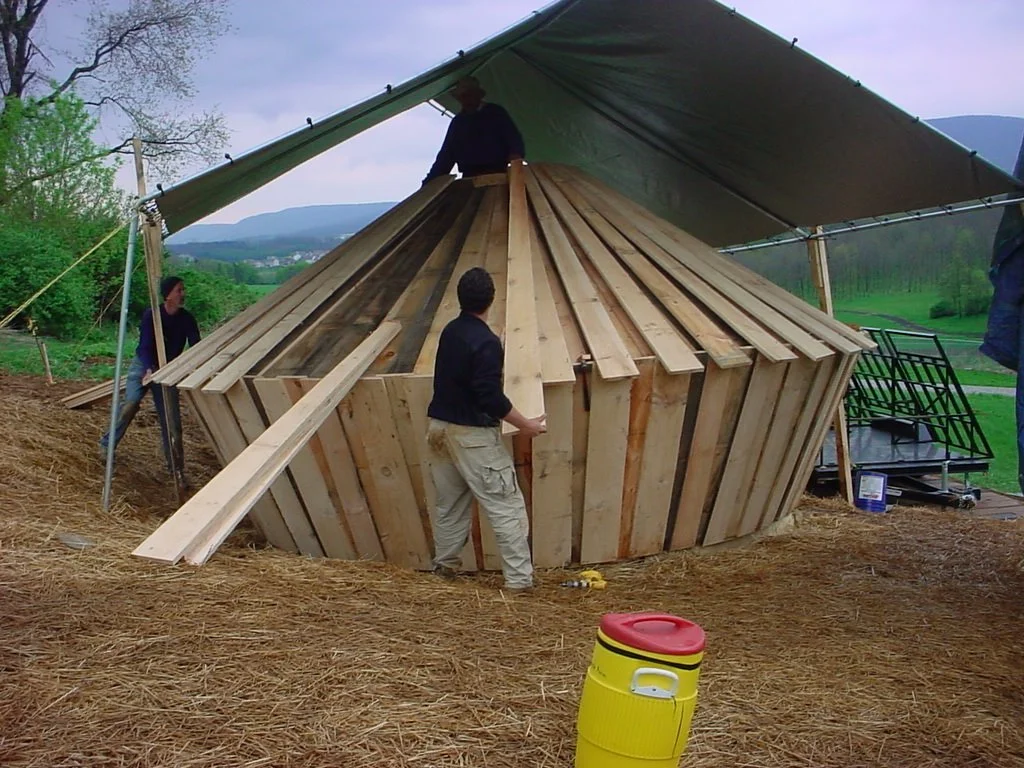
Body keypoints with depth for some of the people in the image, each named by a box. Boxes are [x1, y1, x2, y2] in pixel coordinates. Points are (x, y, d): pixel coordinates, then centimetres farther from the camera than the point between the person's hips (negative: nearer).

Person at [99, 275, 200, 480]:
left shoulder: (187, 319, -10)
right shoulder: (151, 315, -18)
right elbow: (145, 346, -24)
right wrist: (149, 370, -41)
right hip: (143, 365, -2)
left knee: (171, 417, -4)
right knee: (131, 403, -24)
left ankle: (175, 466, 4)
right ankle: (107, 444, -3)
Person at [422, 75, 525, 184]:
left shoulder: (496, 113, 10)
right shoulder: (457, 121, 19)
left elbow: (514, 139, 1)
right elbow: (447, 153, 16)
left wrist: (515, 156, -22)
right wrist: (431, 182, 5)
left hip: (496, 175, -2)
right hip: (470, 177, 2)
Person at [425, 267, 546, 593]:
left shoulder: (449, 331, 5)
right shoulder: (486, 342, -20)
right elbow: (491, 397, -21)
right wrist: (525, 424, -10)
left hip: (440, 426, 8)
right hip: (472, 434, -8)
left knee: (449, 501, 20)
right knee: (506, 505, -1)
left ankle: (444, 565, 31)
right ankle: (519, 578, 1)